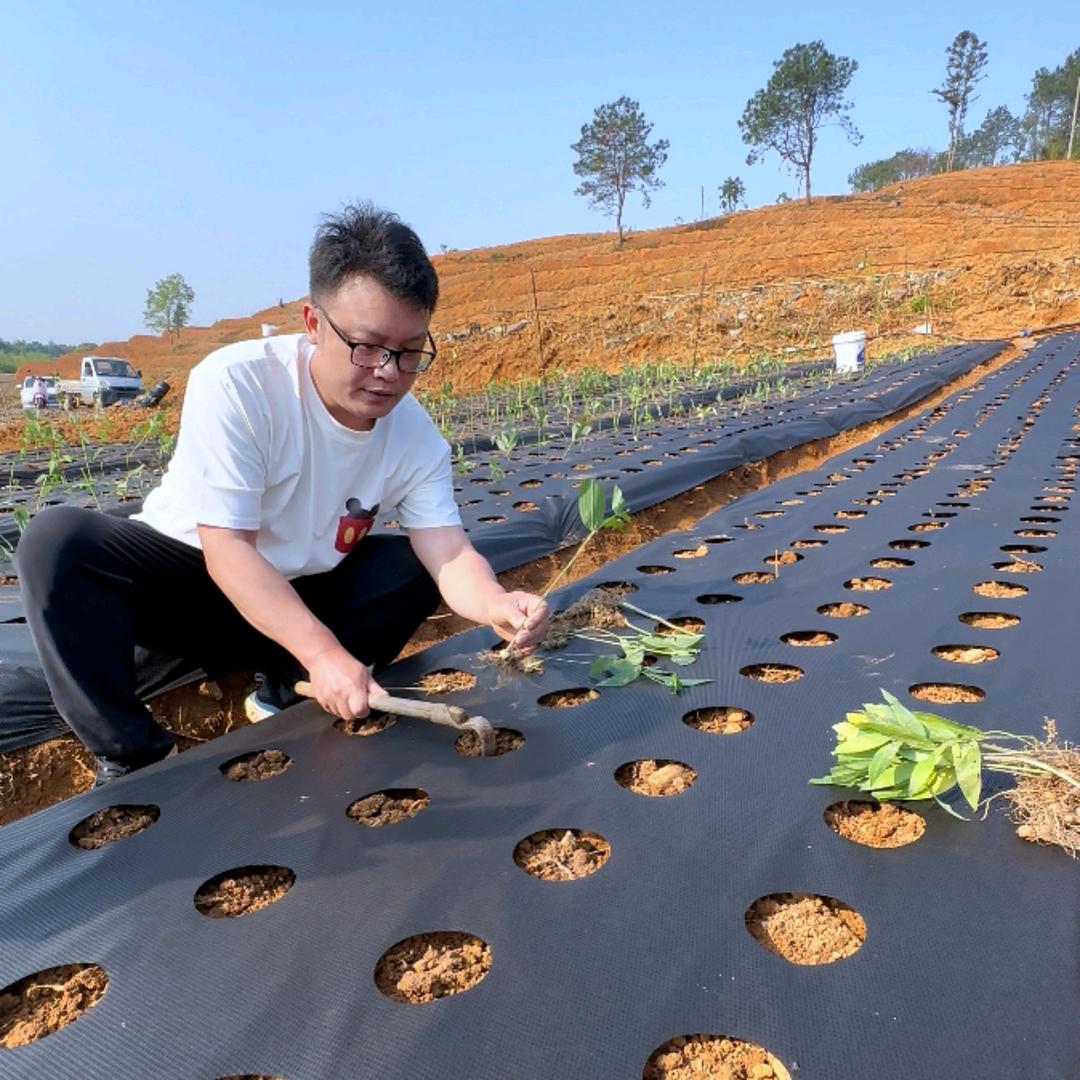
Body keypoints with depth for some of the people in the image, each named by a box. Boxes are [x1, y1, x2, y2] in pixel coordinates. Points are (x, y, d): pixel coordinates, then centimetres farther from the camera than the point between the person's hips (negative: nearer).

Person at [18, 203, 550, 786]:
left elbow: (449, 553, -22)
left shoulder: (415, 436, -13)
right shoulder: (234, 383, -26)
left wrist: (497, 605, -46)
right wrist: (323, 650, -40)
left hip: (299, 595, 4)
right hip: (185, 575, -3)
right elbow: (226, 549, -29)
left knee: (415, 566, -15)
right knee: (57, 539, -29)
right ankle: (130, 756, -22)